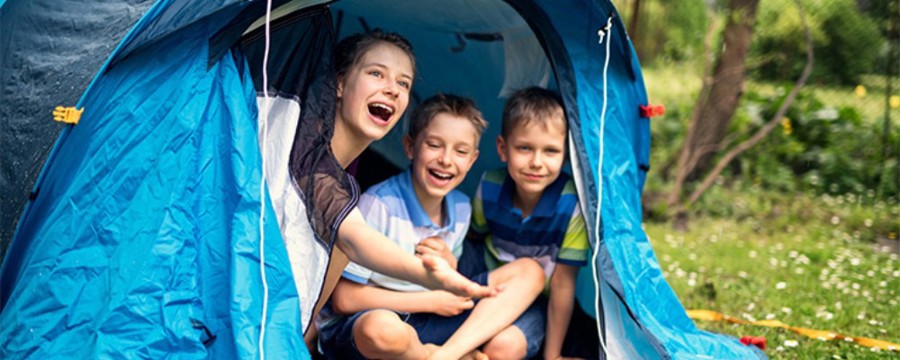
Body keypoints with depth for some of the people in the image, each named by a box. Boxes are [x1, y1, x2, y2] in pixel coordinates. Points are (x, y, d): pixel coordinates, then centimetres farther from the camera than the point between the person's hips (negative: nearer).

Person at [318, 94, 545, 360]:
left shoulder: (461, 208, 1)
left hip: (418, 321, 7)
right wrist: (431, 301, -15)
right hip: (352, 329, -6)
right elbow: (344, 300, -20)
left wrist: (449, 268, -13)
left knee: (528, 271, -3)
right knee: (383, 329, -44)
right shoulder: (380, 204, -21)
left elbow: (443, 288, 12)